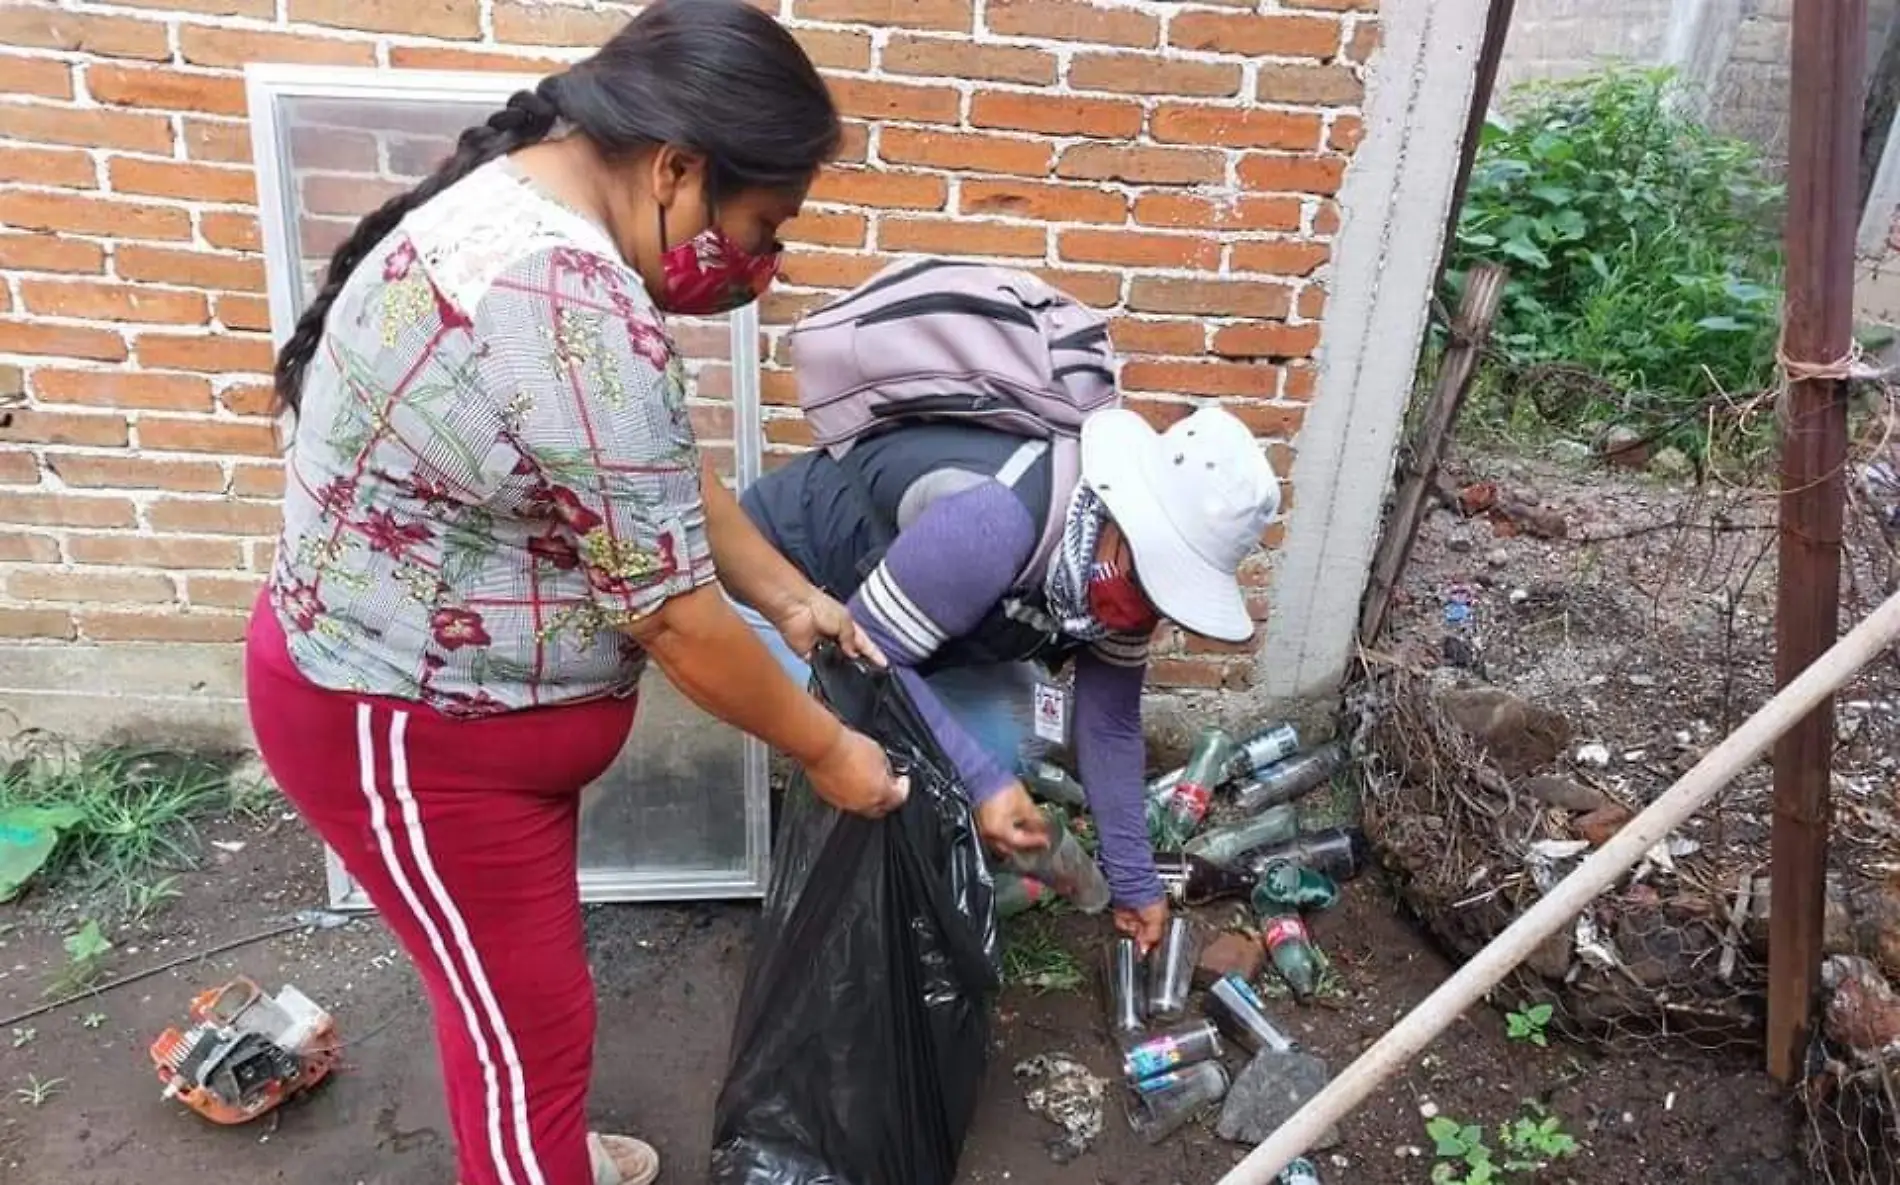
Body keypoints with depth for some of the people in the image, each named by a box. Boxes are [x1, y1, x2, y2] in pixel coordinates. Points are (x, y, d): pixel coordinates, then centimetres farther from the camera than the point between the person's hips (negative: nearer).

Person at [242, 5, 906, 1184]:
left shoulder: (529, 204, 2)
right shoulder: (574, 318, -32)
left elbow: (664, 469, 8)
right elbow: (670, 610, -25)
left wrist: (793, 596, 5)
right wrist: (825, 749, -12)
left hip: (459, 683, 10)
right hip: (411, 728, -10)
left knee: (519, 977, 27)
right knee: (530, 1014, 9)